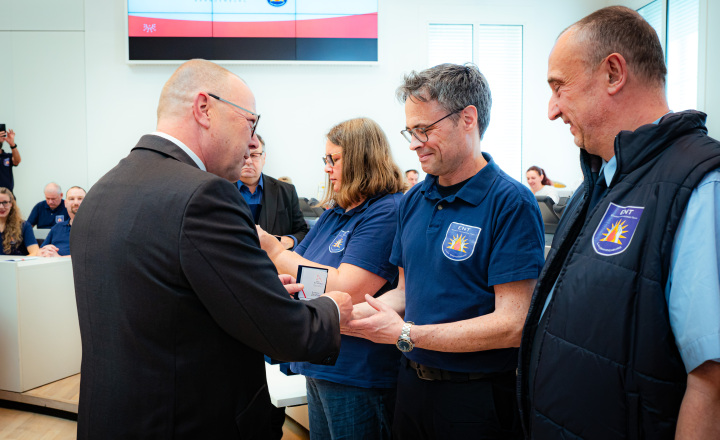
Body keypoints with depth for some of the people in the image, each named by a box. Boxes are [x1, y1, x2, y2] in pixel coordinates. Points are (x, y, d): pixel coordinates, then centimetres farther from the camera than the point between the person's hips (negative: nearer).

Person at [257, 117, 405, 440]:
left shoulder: (388, 212, -18)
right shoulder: (333, 214, 11)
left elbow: (345, 290, -26)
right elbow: (293, 266, 15)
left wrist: (275, 250, -20)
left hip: (357, 376, -8)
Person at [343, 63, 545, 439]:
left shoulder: (511, 203, -16)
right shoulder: (413, 200, 5)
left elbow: (513, 324, -21)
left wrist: (405, 334, -21)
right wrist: (348, 312, -7)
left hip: (476, 396, -6)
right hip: (411, 382, 6)